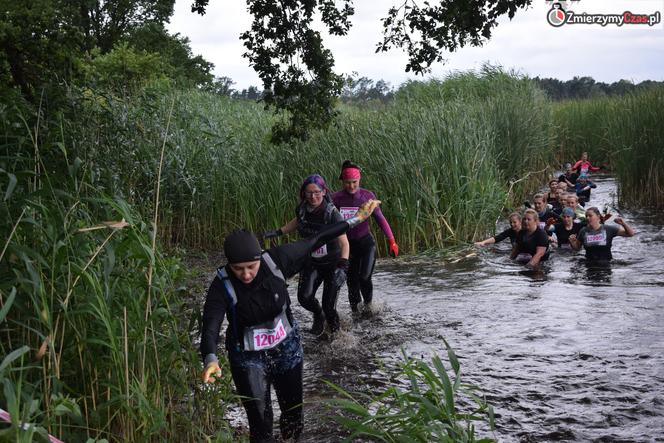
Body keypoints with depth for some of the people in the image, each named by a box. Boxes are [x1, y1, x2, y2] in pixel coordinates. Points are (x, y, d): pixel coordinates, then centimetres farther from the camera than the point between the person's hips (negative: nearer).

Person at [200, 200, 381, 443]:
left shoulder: (276, 261, -19)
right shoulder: (222, 286, -25)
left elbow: (314, 242, -9)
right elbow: (210, 328, -35)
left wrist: (356, 219, -4)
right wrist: (210, 359, -56)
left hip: (287, 349, 3)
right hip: (248, 359, -3)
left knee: (293, 415, 18)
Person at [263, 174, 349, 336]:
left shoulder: (332, 213, -24)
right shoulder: (302, 209, -9)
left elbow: (344, 243, -29)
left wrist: (343, 264, -42)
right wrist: (277, 232, 7)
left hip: (333, 263, -4)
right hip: (311, 262, 4)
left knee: (329, 305, -3)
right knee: (305, 297, -12)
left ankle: (334, 328, 32)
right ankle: (318, 315, 23)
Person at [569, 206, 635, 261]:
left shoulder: (608, 229, -2)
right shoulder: (583, 231, 5)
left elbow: (630, 233, -2)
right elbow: (577, 247, 18)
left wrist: (623, 223, -19)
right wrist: (572, 242, -3)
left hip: (606, 263, -2)